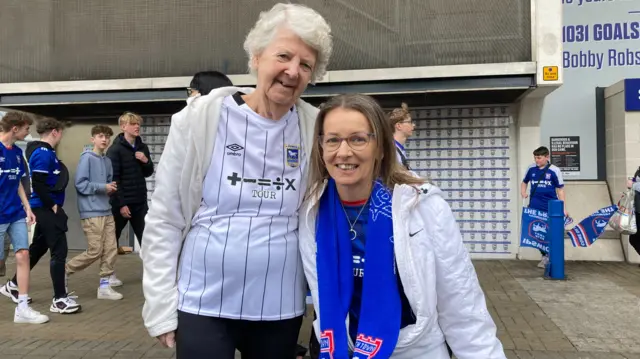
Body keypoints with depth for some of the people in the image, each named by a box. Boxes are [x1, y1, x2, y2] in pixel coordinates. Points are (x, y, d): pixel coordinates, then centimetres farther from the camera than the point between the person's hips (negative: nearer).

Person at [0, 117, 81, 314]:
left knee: (38, 248, 21)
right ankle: (60, 299, -1)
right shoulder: (43, 153, -16)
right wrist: (52, 205, -14)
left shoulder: (46, 152, 13)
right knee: (59, 251, -7)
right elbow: (38, 183, -23)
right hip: (46, 209, -10)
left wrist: (52, 205, 10)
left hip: (45, 209, 10)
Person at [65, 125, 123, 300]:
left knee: (111, 250, 4)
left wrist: (111, 188, 1)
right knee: (95, 252, -4)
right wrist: (103, 187, -14)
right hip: (92, 213, -7)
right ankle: (64, 271, 17)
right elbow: (80, 184, -14)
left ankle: (104, 286, 11)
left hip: (106, 211, 7)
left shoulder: (107, 161, 14)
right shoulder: (87, 157, -7)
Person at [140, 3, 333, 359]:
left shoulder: (317, 129, -4)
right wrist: (162, 306, -5)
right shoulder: (201, 117, -7)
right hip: (203, 305, -1)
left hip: (281, 309, 2)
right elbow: (164, 220, -4)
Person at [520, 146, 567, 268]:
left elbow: (560, 189, -2)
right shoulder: (531, 169, 3)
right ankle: (545, 255, 25)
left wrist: (563, 208, -6)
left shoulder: (554, 171, -6)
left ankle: (548, 256, 20)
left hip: (550, 208, -3)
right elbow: (524, 182, 21)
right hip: (534, 208, 3)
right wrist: (523, 192, 1)